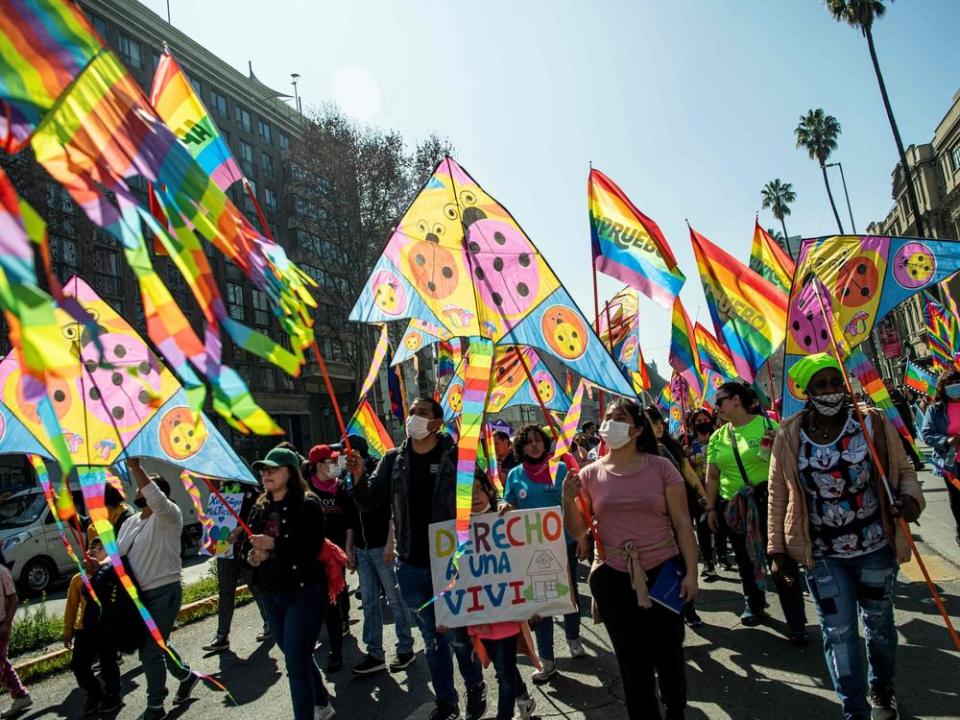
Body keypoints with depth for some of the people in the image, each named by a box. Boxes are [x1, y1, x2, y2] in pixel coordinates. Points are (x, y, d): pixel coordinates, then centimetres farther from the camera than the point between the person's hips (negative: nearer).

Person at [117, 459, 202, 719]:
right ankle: (186, 675, 41)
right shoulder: (128, 523, 13)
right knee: (152, 647, 20)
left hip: (164, 593, -8)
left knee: (151, 651, -3)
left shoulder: (168, 515, -12)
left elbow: (155, 498, -33)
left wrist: (134, 465, -37)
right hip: (138, 595, 8)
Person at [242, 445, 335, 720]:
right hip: (271, 594, 7)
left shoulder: (307, 504, -13)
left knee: (296, 663, -7)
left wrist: (274, 545, -25)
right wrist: (251, 555, -8)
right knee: (298, 656, 20)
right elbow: (246, 543, 13)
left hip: (303, 592, -7)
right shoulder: (260, 508, 8)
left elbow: (312, 549, -21)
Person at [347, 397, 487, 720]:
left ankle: (475, 690, 33)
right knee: (432, 638, 17)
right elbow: (369, 502, 3)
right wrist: (358, 478, -16)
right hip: (410, 565, 4)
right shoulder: (394, 460, 3)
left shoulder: (456, 456, -8)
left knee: (457, 635, 6)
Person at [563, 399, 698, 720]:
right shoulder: (590, 474, -2)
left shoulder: (661, 467, -5)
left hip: (664, 572, -1)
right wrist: (568, 499, -15)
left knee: (668, 654, 14)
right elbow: (578, 532, 1)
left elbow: (683, 524, -3)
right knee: (633, 660, 15)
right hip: (612, 578, 1)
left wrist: (691, 572, -7)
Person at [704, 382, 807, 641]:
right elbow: (712, 477, 9)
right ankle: (753, 605, 37)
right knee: (745, 560, 17)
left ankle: (796, 623, 9)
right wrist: (711, 508, 8)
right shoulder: (717, 437, 5)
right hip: (731, 506, 5)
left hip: (766, 502, -5)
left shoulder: (767, 426, -8)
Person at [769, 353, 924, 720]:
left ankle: (881, 690, 48)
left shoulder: (873, 423, -8)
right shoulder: (789, 436, -9)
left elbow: (903, 469, 2)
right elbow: (778, 495, -2)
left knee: (878, 622, 21)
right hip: (822, 555, -1)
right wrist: (777, 549, -2)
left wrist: (910, 497, -21)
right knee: (838, 632, 4)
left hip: (875, 548, 1)